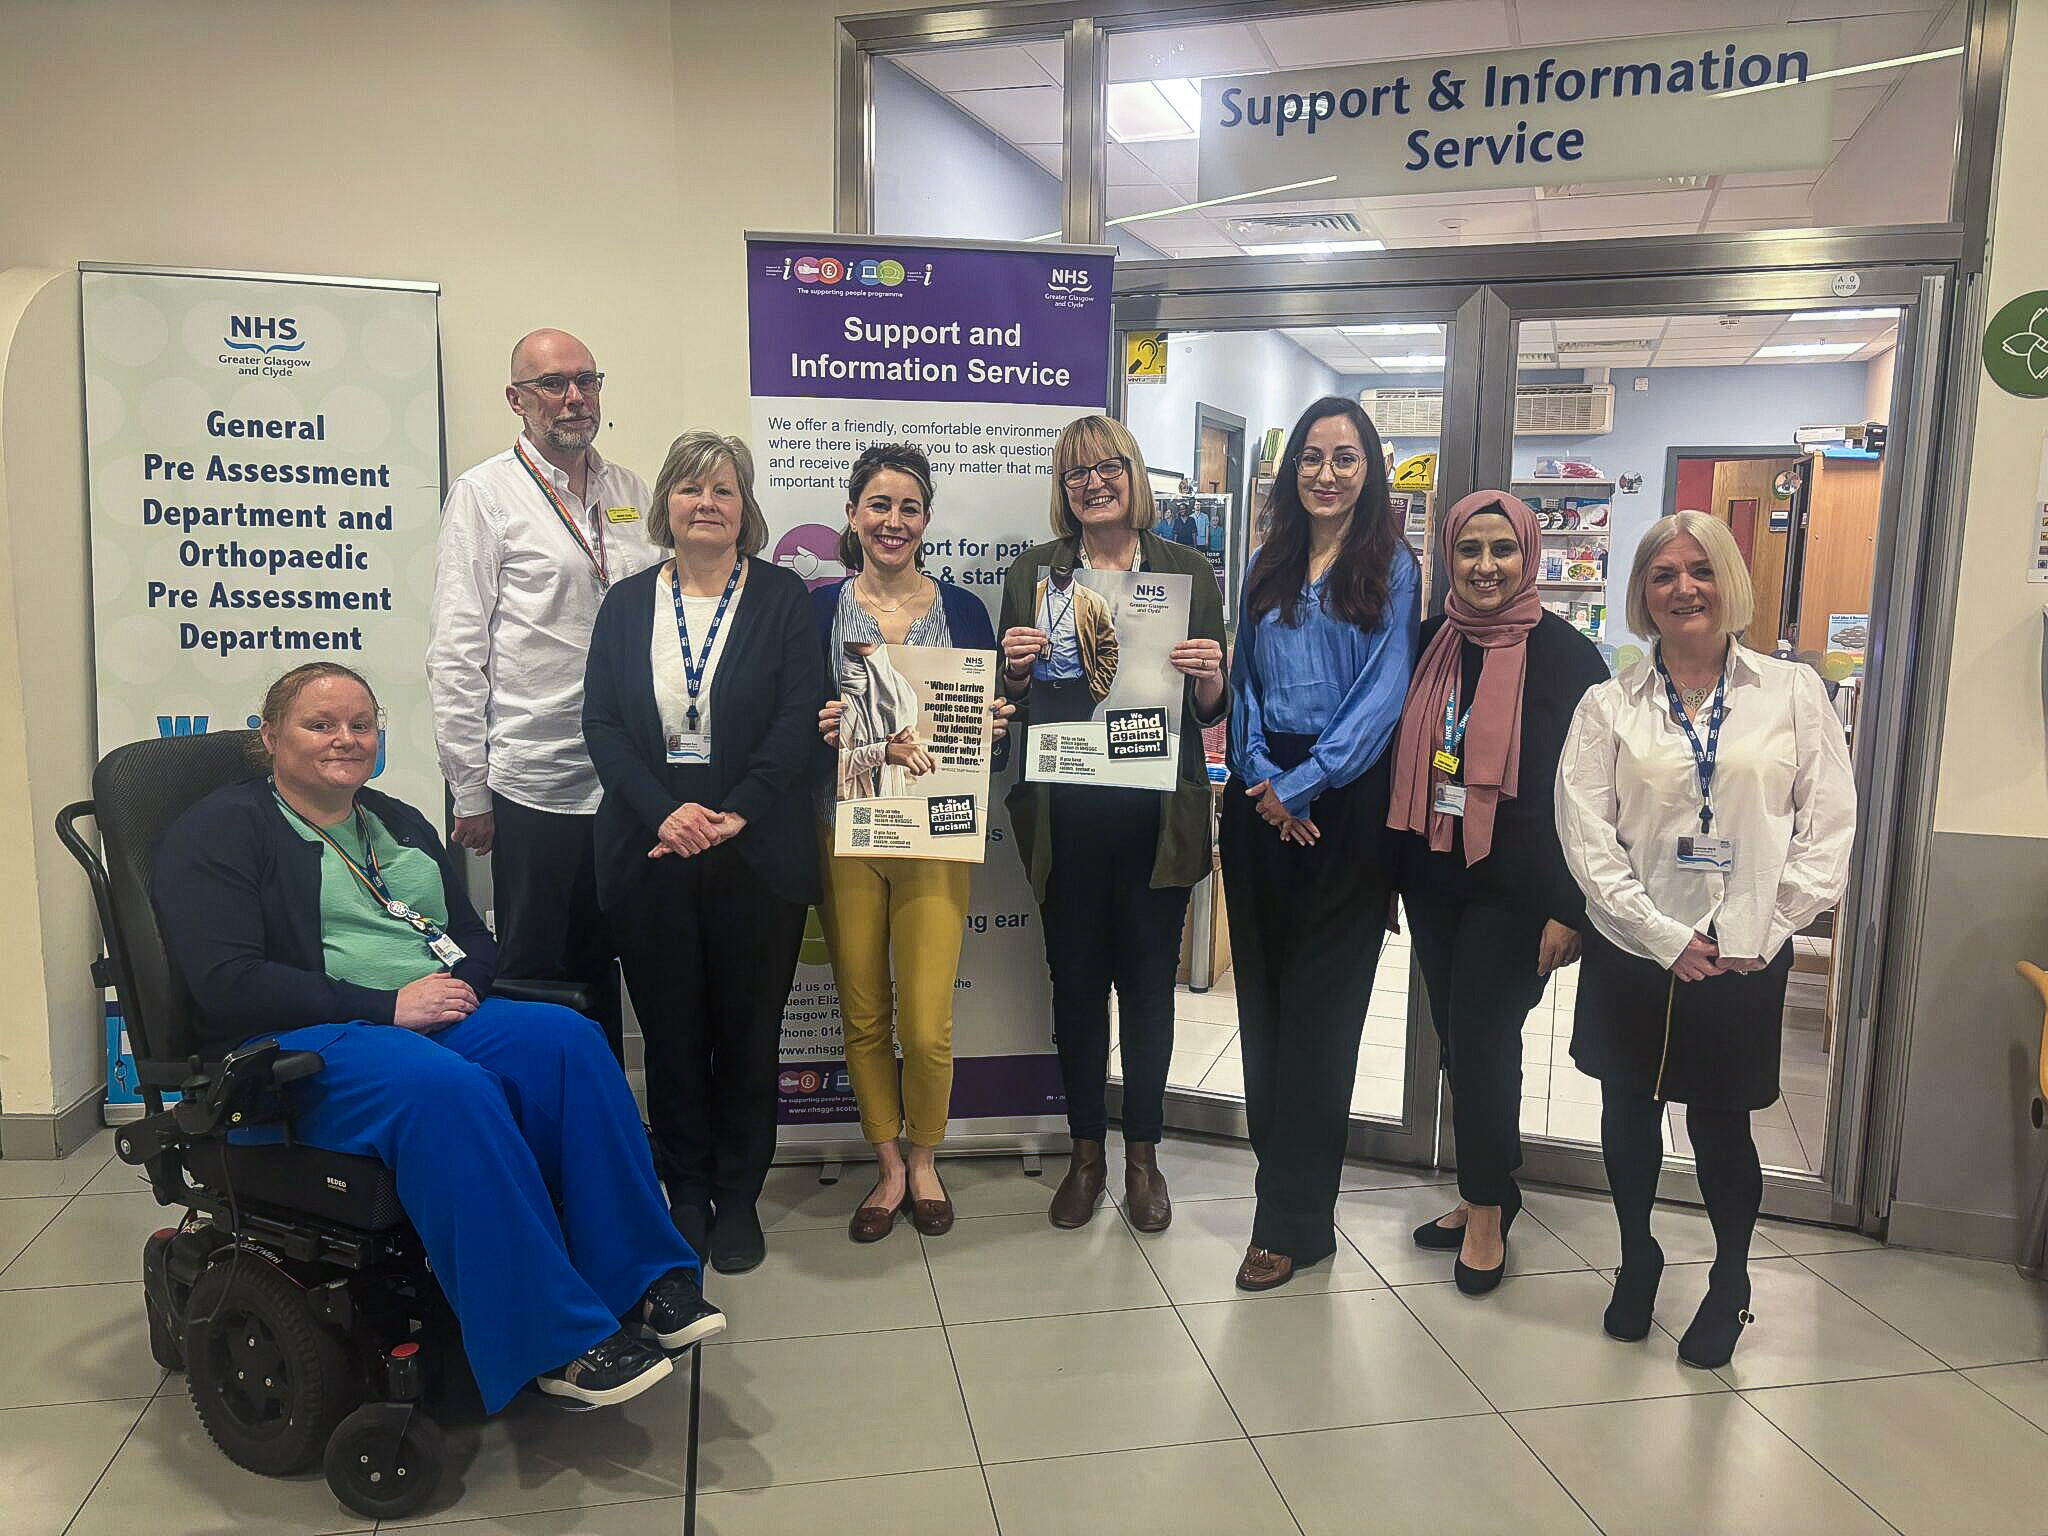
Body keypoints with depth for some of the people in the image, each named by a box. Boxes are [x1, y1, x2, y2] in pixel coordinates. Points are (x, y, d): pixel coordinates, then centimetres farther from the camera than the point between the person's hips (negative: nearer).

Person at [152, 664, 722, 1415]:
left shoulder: (399, 823, 23)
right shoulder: (221, 829, 3)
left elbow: (476, 938, 21)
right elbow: (228, 982, -12)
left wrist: (457, 982, -5)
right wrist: (386, 1007, -17)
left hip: (439, 1015, 6)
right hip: (299, 1045, -6)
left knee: (568, 1039, -25)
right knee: (444, 1085, -38)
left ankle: (643, 1284, -23)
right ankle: (555, 1340, -33)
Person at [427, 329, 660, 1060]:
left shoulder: (631, 492, 12)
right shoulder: (485, 493, -3)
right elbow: (454, 653, -6)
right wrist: (469, 793, -8)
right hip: (537, 789, -5)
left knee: (603, 974, 16)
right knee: (539, 977, 6)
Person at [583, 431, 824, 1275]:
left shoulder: (781, 596, 3)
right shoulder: (626, 603, 9)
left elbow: (798, 718, -5)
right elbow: (601, 723, 1)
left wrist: (735, 814, -15)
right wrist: (666, 811, -14)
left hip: (756, 851, -2)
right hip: (651, 851, 2)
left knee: (748, 1032, 7)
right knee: (671, 1033, 9)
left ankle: (738, 1198, 22)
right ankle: (685, 1196, 25)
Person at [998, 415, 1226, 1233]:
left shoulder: (1188, 572, 5)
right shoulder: (1032, 573, 6)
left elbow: (1213, 708, 6)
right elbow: (1011, 700, 9)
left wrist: (1208, 676, -15)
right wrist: (1016, 669, -12)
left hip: (1156, 809, 0)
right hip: (1065, 809, 1)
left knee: (1149, 979, 9)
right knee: (1076, 977, 9)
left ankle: (1142, 1154, 26)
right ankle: (1086, 1151, 26)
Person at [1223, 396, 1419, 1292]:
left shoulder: (1392, 568, 0)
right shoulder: (1267, 567, 13)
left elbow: (1382, 696, -8)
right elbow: (1244, 681, 10)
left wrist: (1302, 784, -16)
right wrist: (1260, 779, -6)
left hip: (1345, 801, -4)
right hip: (1261, 797, 5)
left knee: (1319, 1006, 0)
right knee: (1262, 996, 9)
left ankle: (1292, 1221, 9)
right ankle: (1285, 1178, 24)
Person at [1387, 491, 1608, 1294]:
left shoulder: (1567, 656, -8)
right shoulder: (1427, 645, 6)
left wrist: (1568, 909, -12)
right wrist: (1387, 872, 11)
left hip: (1511, 889, -5)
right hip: (1431, 878, 5)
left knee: (1483, 1039, -1)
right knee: (1458, 1038, 12)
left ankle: (1487, 1209, 18)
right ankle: (1485, 1193, 28)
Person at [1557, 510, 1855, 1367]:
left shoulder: (1792, 693, 2)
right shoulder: (1608, 707, 1)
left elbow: (1829, 825, 0)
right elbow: (1585, 835, -5)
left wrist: (1766, 932, -7)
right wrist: (1665, 936, -11)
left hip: (1747, 961, -1)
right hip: (1632, 953, 1)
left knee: (1720, 1122, 6)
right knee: (1630, 1113, 13)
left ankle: (1731, 1281, 32)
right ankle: (1637, 1259, 36)